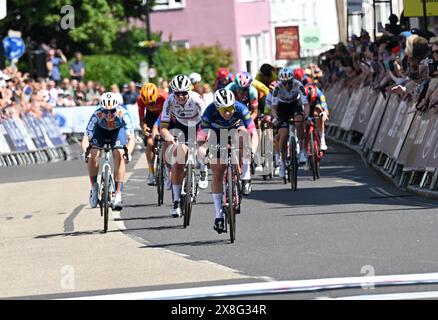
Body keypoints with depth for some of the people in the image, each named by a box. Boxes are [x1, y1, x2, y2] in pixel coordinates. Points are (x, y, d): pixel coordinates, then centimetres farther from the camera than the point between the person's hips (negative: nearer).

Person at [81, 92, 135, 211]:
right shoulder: (97, 115, -36)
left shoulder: (123, 114, -37)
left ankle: (118, 195, -16)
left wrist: (128, 153, -58)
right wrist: (85, 152, -56)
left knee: (119, 157, -21)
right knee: (93, 155, -20)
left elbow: (131, 138, -40)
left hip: (118, 130, -1)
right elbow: (86, 138, -37)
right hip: (101, 130, 1)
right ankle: (94, 188, 2)